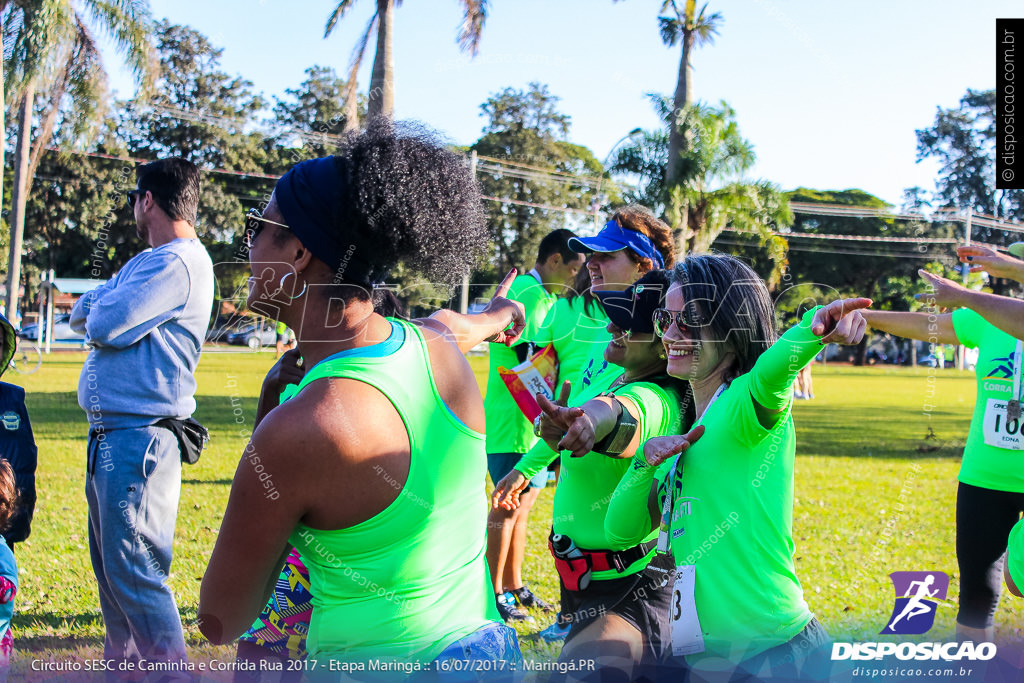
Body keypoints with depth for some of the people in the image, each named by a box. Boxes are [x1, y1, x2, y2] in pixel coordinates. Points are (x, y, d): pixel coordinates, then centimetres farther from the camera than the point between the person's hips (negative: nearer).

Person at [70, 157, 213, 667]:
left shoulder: (177, 264, -14)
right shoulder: (148, 261, 19)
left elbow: (104, 326, -18)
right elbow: (81, 314, 17)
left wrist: (100, 310, 3)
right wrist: (102, 308, -2)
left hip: (138, 437, -10)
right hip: (110, 434, 10)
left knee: (132, 569, -10)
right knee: (110, 563, 17)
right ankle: (123, 663, 28)